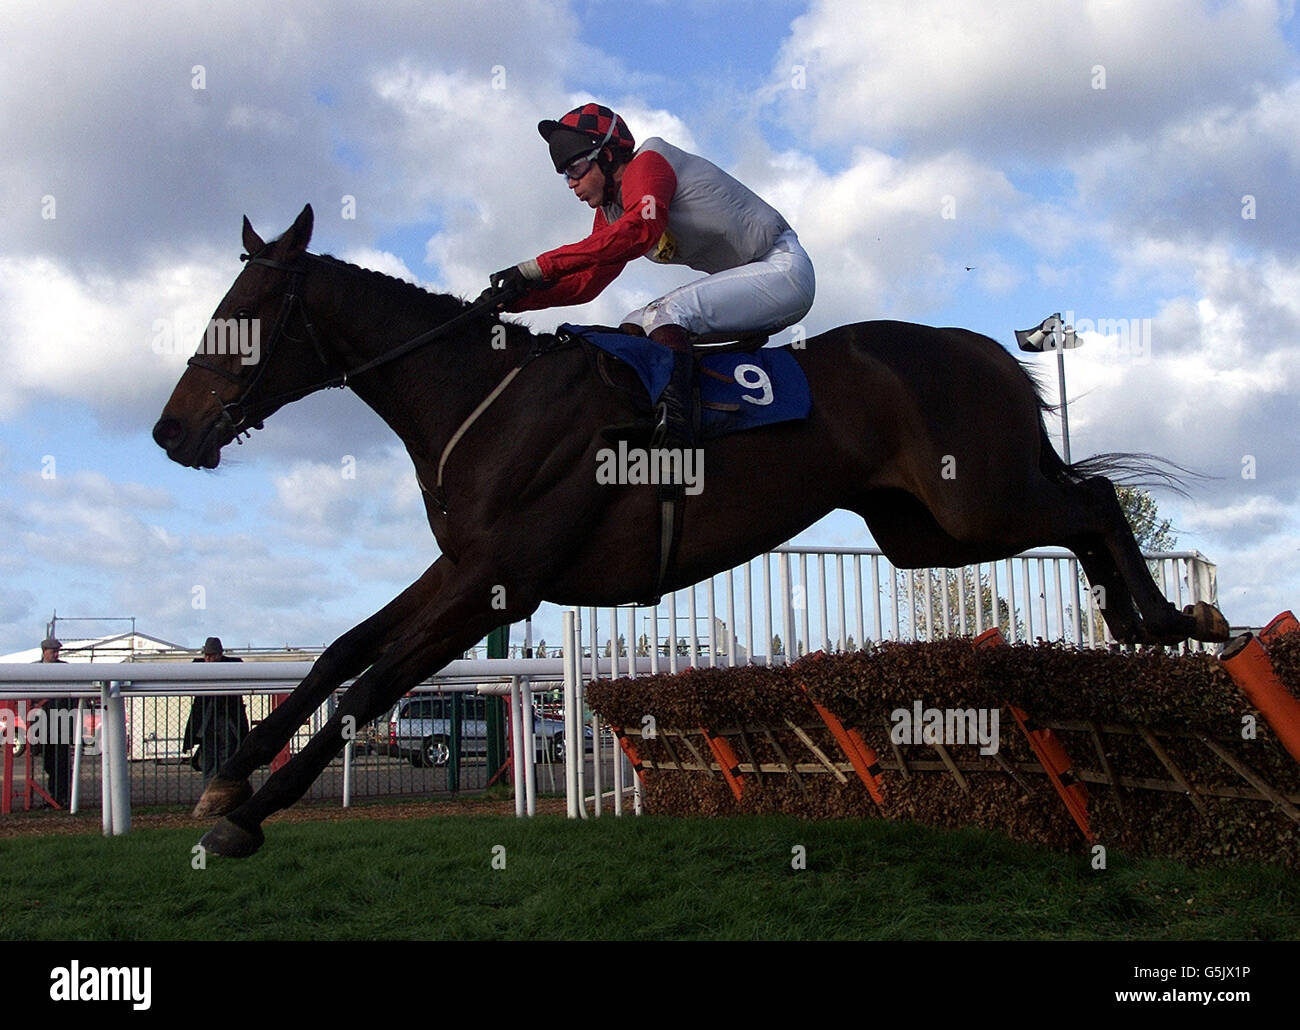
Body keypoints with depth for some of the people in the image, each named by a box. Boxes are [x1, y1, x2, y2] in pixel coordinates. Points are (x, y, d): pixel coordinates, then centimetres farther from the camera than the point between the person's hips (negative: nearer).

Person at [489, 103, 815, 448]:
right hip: (746, 281, 10)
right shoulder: (611, 210, 13)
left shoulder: (647, 163, -15)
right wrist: (513, 299, -8)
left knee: (662, 315, -27)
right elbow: (587, 281, 7)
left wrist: (541, 266, -36)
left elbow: (640, 229, -34)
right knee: (631, 328, 0)